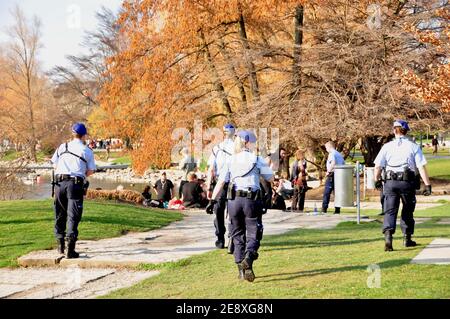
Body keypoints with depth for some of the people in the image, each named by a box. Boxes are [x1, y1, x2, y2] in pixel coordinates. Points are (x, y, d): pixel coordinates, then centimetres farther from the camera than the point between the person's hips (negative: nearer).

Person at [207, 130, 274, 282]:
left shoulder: (231, 161, 7)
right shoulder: (257, 160, 1)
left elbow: (220, 183, -2)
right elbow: (270, 178, 10)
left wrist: (212, 201, -3)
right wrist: (264, 166, 26)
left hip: (233, 200, 3)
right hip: (251, 200, -3)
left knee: (237, 235, 14)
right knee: (253, 234, 3)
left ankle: (241, 270, 11)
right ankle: (248, 258, -26)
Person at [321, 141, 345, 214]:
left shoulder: (331, 154, -8)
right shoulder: (339, 154, 18)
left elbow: (333, 163, -24)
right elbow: (344, 164, 17)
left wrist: (328, 171, -17)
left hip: (332, 174, -8)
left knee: (327, 192, -6)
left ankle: (324, 209, -11)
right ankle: (337, 210, 6)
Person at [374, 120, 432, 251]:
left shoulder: (387, 146, 3)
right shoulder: (413, 147, 1)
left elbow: (377, 166, 0)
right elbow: (421, 167, -6)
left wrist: (377, 180, 16)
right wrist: (427, 185, -4)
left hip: (390, 182, 0)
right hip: (408, 182, 0)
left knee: (390, 211, -1)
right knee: (407, 211, 16)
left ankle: (388, 236, -22)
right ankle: (407, 239, 24)